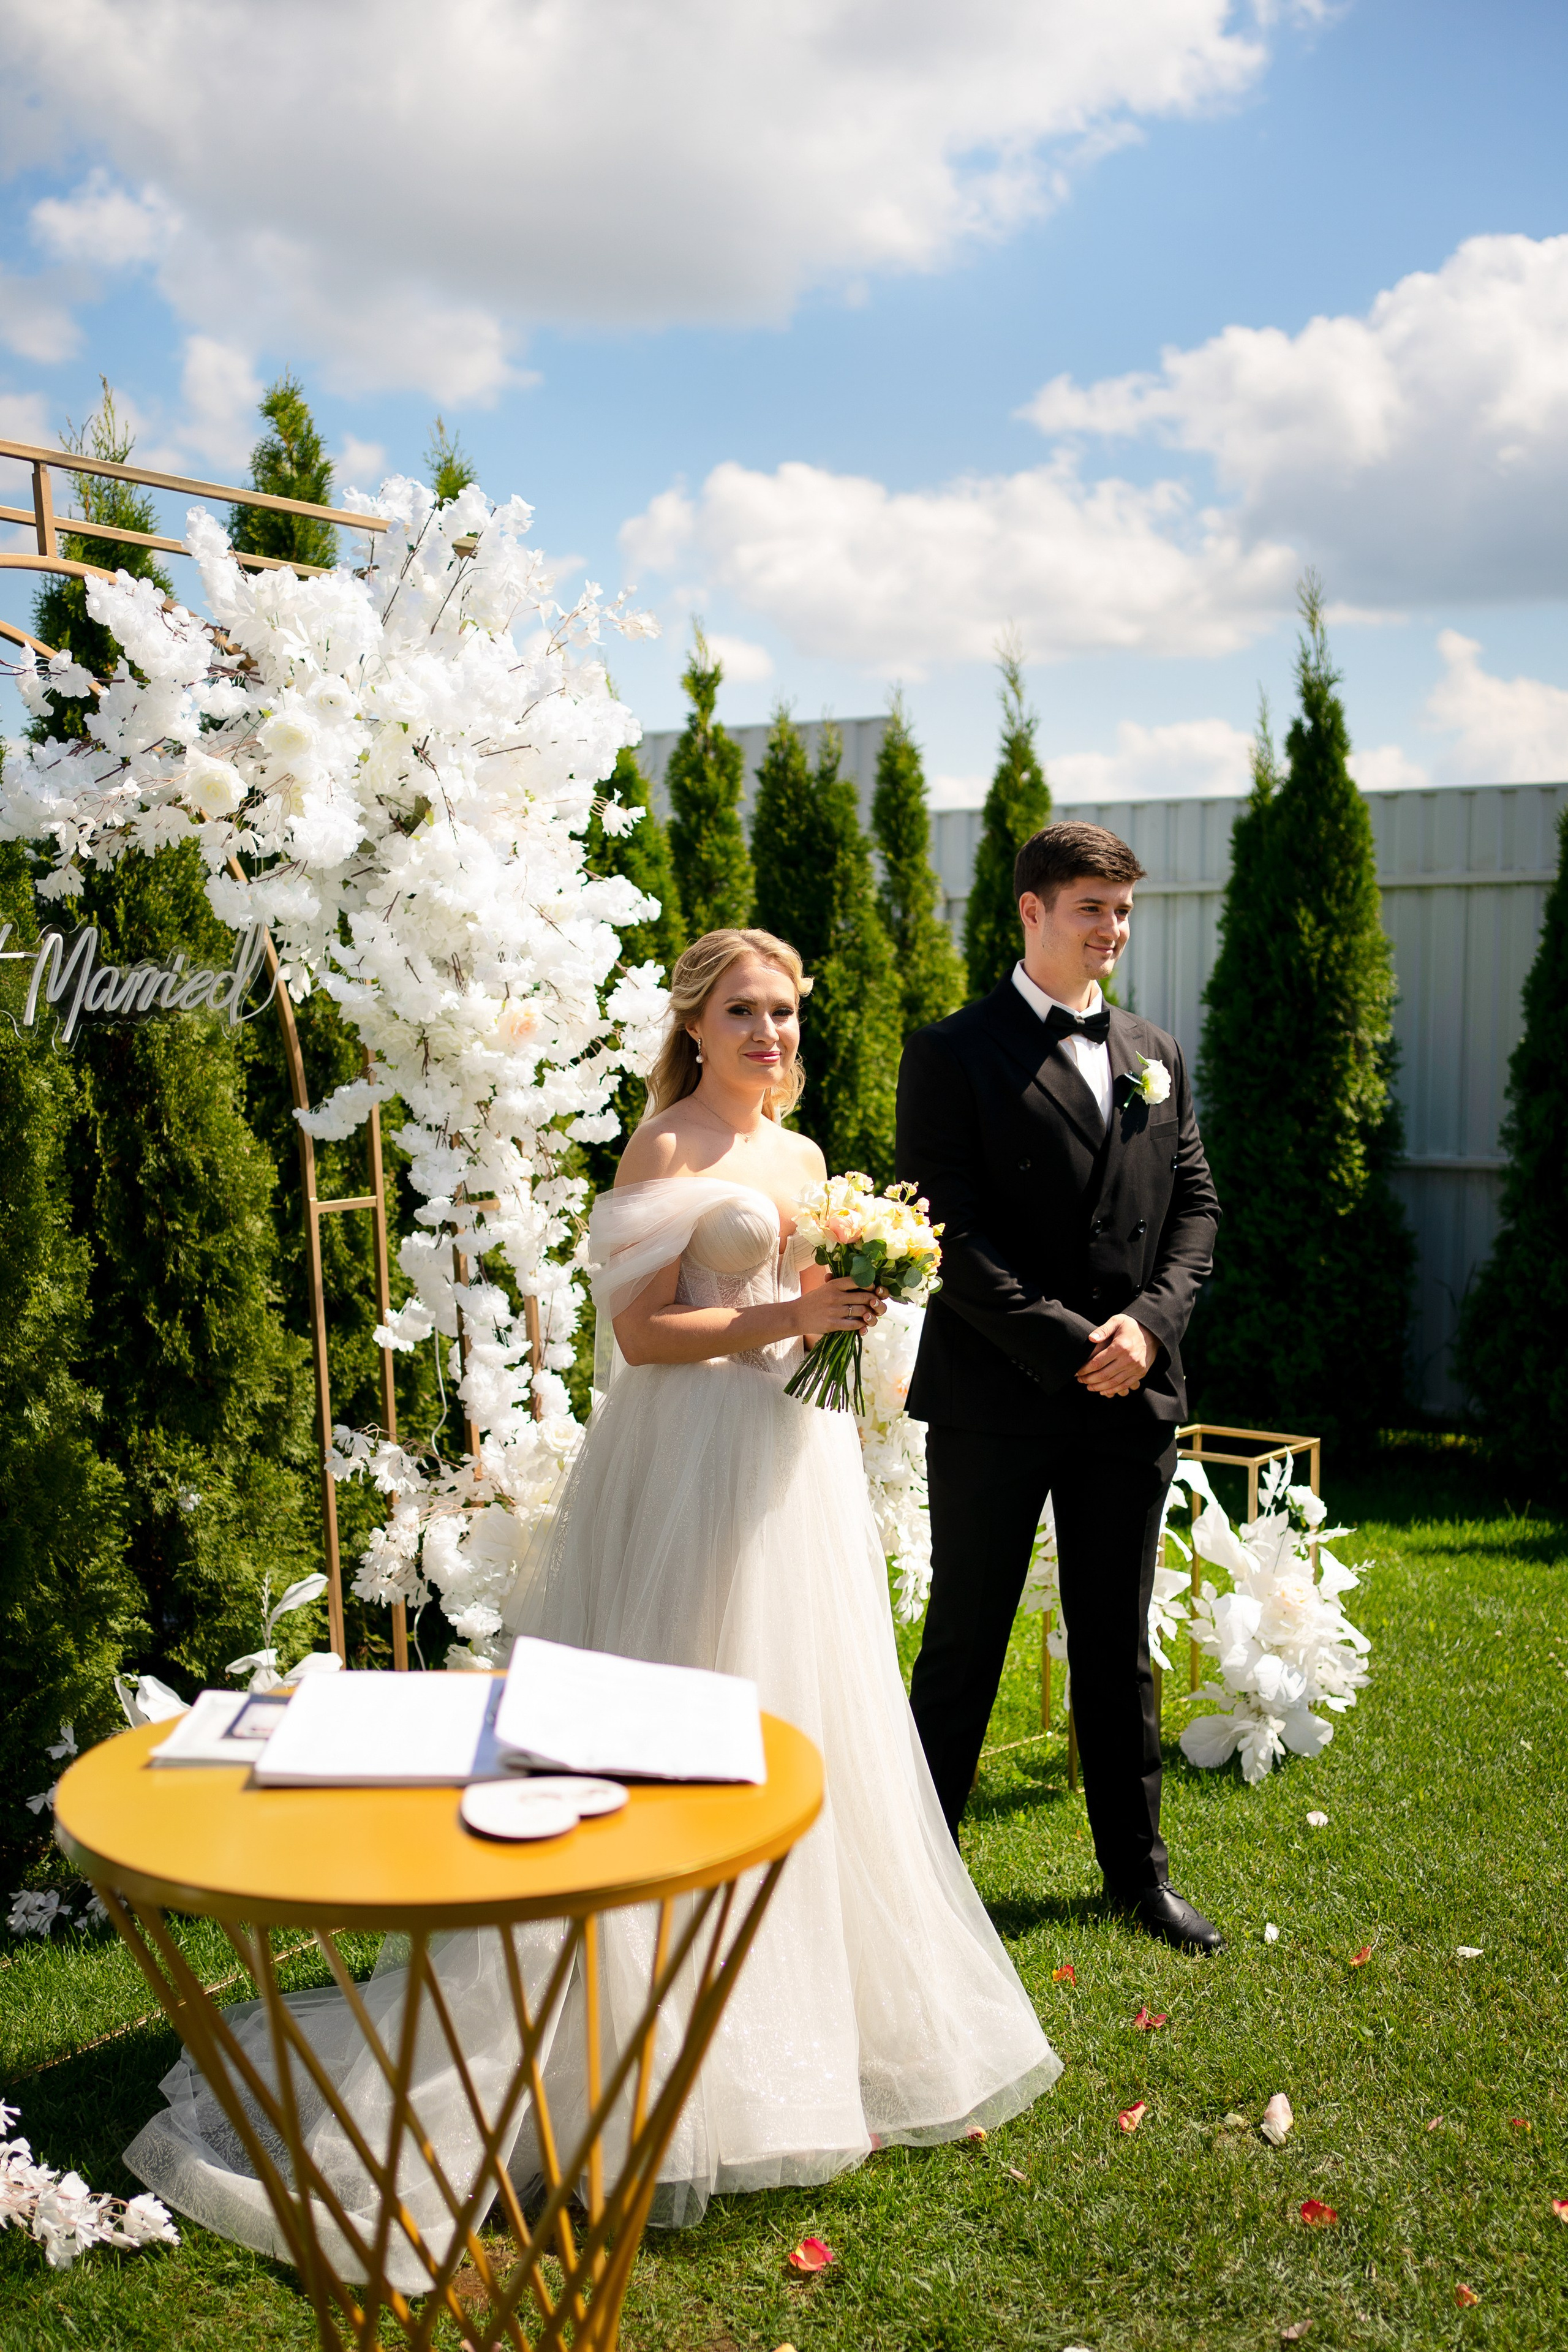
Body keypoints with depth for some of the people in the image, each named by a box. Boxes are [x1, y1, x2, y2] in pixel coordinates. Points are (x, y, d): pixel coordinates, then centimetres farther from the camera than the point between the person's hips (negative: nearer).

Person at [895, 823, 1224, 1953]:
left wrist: (1151, 1321, -7)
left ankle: (1138, 1869, 29)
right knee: (963, 1647, 5)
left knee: (1119, 1646, 16)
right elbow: (948, 1228, -12)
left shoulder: (1157, 1054, 13)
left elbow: (1196, 1204, 11)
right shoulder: (953, 1052, -5)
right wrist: (1065, 1343, -17)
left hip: (1133, 1395, 5)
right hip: (996, 1396, -5)